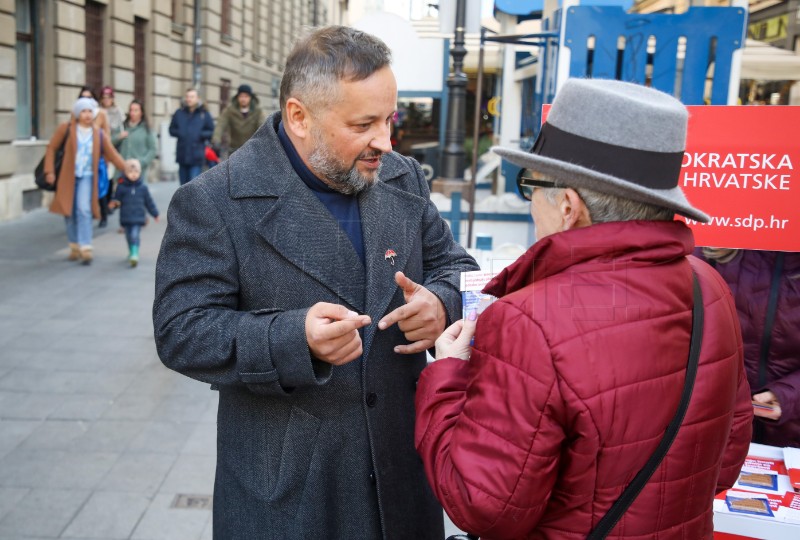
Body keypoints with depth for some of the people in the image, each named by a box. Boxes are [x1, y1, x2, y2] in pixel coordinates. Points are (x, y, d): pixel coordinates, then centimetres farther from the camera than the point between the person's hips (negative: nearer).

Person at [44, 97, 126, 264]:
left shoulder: (98, 134, 0)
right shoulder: (66, 128, -4)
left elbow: (113, 155, 0)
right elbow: (52, 148, 2)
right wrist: (50, 170, -4)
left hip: (87, 177, -1)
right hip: (67, 177, 1)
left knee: (84, 210, -14)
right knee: (69, 212, 7)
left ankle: (85, 248, -11)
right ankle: (74, 246, 22)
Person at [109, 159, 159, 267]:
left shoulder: (143, 187, 1)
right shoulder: (122, 187, -1)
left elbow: (149, 201, 10)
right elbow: (117, 198, 6)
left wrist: (155, 214, 15)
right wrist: (114, 203, -18)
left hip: (138, 217, -2)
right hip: (126, 217, 2)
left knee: (135, 235, -17)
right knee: (129, 236, 14)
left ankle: (135, 254, -21)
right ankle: (131, 252, 32)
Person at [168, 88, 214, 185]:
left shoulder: (204, 114, 1)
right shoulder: (179, 113, 8)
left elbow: (211, 132, 2)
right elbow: (172, 129, 13)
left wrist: (200, 134, -14)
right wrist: (179, 133, -7)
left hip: (196, 157, -4)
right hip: (182, 156, 4)